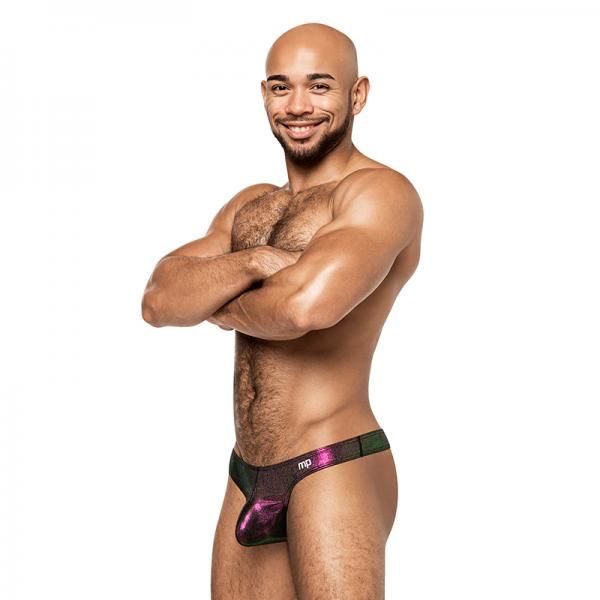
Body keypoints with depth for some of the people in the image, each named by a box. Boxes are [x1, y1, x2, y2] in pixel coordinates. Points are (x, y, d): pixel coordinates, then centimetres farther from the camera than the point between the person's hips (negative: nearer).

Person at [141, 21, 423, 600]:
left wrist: (218, 304, -7)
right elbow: (158, 300, 2)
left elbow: (310, 303, -28)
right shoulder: (249, 205, 14)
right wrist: (253, 262, -16)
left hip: (335, 470, -7)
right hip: (246, 475, 7)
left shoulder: (381, 191, -10)